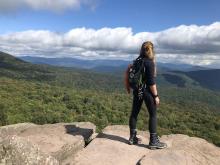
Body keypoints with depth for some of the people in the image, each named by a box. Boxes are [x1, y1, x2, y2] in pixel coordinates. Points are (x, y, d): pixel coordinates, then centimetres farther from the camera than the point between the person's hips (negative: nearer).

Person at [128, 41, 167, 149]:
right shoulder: (149, 62, -15)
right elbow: (151, 81, -19)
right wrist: (156, 95, -13)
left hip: (137, 90, 8)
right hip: (147, 91, -7)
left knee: (134, 113, 11)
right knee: (153, 115, 4)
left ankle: (132, 138, 23)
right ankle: (153, 141, 11)